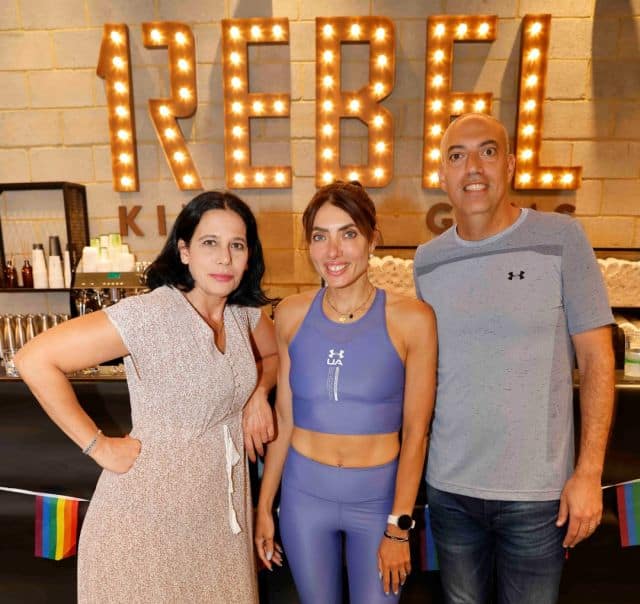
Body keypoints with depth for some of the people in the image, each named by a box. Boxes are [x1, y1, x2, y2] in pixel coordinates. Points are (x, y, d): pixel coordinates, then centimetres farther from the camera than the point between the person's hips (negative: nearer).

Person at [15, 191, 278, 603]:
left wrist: (259, 394, -3)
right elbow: (35, 360, -22)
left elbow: (272, 354, 16)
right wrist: (98, 446, -18)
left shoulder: (246, 312, -4)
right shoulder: (150, 314, -23)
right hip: (153, 507, -5)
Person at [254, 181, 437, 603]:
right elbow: (284, 418, 2)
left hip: (379, 498, -2)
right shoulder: (292, 314, -6)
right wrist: (264, 506, 7)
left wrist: (399, 528, -5)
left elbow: (415, 432, -8)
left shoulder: (412, 319, -14)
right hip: (304, 495, 2)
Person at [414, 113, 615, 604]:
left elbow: (597, 359, -6)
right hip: (448, 486, 3)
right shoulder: (426, 259, 0)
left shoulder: (561, 238, -8)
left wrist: (589, 472, -9)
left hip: (538, 491, -2)